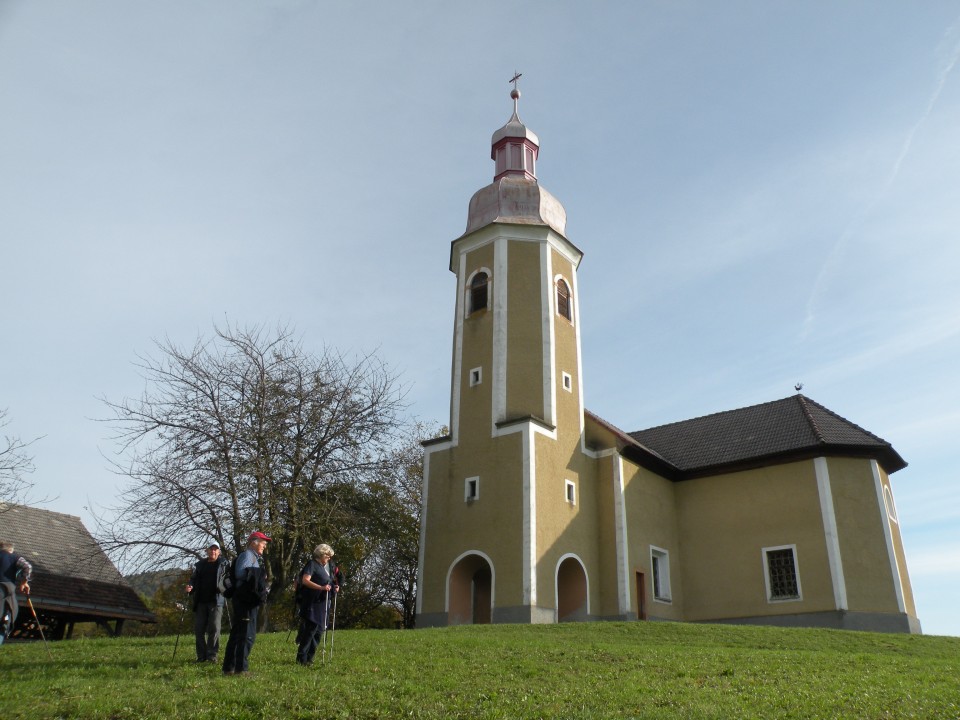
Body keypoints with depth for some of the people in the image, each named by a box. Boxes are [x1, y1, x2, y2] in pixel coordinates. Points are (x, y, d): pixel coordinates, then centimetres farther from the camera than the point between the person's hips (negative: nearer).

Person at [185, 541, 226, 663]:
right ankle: (201, 655, 15)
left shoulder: (223, 563, 6)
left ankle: (212, 655, 1)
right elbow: (194, 579, 19)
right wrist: (190, 587, -3)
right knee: (199, 629, 4)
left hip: (216, 601, -4)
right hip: (201, 601, 4)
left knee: (214, 628, -7)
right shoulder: (200, 565, 17)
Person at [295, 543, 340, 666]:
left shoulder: (327, 567, 18)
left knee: (319, 630, 9)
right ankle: (301, 658, 1)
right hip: (311, 603, -9)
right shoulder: (312, 564, -7)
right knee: (310, 629, -8)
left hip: (323, 603, 9)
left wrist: (334, 587, 7)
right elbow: (305, 580, -19)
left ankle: (309, 658, 18)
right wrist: (321, 587, -29)